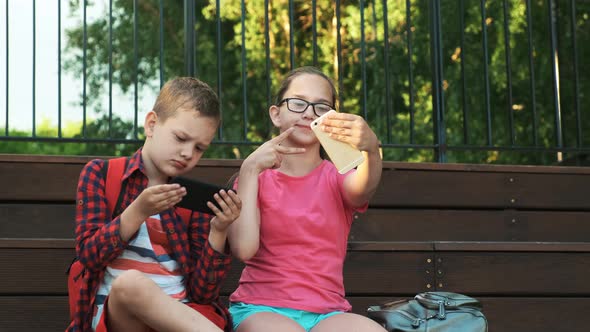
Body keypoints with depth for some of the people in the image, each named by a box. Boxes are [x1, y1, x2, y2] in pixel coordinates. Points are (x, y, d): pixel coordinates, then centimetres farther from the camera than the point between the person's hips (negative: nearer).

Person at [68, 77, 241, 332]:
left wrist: (218, 233, -10)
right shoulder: (100, 174, 7)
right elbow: (89, 255, -3)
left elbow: (202, 294, 4)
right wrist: (138, 212, -15)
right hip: (117, 311, 0)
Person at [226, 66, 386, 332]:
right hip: (262, 309, -2)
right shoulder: (254, 178, 11)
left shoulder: (336, 178, 14)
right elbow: (243, 248, -8)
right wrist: (250, 169, -8)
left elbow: (363, 188, -14)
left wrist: (371, 148, -36)